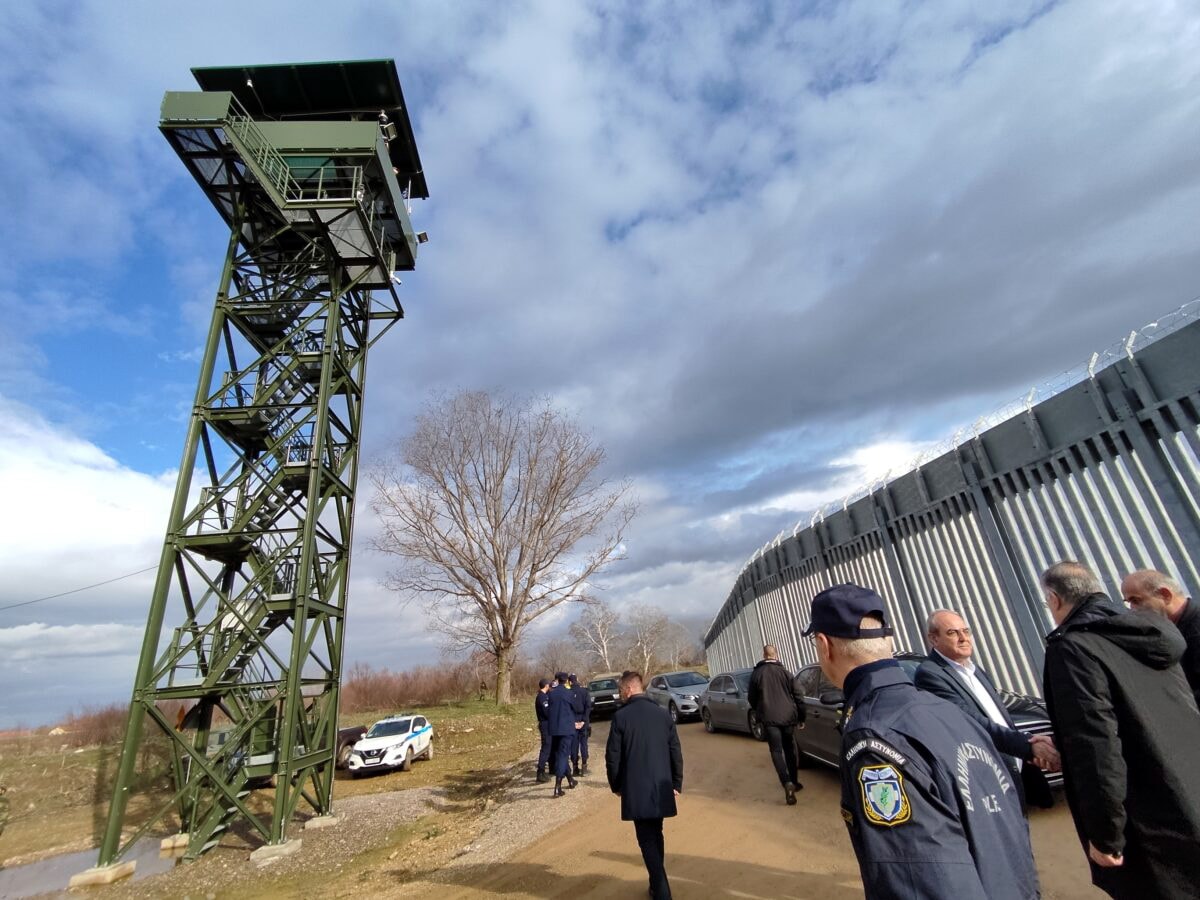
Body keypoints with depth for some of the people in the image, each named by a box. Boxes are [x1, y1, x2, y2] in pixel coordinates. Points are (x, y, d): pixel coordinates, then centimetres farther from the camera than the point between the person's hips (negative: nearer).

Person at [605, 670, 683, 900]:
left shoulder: (621, 716, -12)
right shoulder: (663, 713, 0)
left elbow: (613, 755, -9)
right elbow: (676, 752, 2)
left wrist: (616, 785, 6)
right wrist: (676, 783, 12)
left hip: (636, 789, -4)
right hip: (661, 788, 4)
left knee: (647, 841, 5)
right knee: (656, 836, 21)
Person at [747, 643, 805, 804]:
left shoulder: (756, 674, -1)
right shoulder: (785, 672, 0)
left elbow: (751, 698, 6)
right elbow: (797, 696, 4)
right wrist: (801, 717, 15)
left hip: (769, 719, -2)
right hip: (788, 717, 2)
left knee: (776, 751, 1)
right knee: (790, 749, 19)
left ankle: (787, 783, -16)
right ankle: (793, 781, 28)